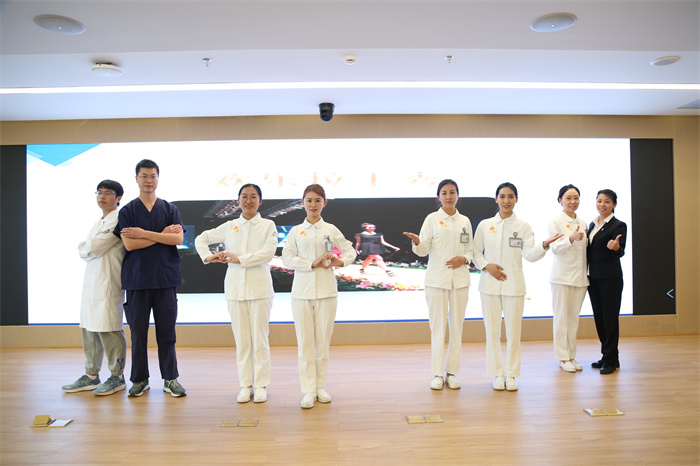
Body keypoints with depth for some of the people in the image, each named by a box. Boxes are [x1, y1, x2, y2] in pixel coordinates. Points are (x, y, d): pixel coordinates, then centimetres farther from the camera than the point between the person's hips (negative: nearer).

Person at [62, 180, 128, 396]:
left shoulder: (118, 220, -8)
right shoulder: (98, 223, 22)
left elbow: (93, 248, -14)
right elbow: (83, 250, 14)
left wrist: (87, 247, 6)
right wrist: (90, 248, -5)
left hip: (109, 282, -9)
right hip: (92, 281, 9)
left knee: (109, 329, -6)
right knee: (89, 329, 12)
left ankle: (117, 376, 6)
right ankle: (91, 375, 22)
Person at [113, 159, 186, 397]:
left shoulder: (170, 209, 8)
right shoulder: (127, 211, 5)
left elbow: (178, 239, -6)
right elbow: (129, 244, -7)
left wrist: (145, 233, -11)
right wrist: (162, 235, -8)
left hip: (165, 278, 0)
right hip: (136, 279, 0)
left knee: (166, 331, 4)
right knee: (138, 331, 6)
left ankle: (170, 379, 15)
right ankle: (139, 379, 20)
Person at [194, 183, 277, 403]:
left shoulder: (268, 226, 3)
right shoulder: (229, 227, 11)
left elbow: (267, 253, -12)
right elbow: (201, 239, 20)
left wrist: (239, 259, -15)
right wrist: (208, 257, 2)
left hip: (259, 288, -2)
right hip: (235, 288, 3)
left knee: (260, 338, 1)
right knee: (241, 339, 7)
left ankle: (260, 385, 12)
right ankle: (245, 385, 17)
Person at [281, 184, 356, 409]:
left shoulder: (330, 230, 7)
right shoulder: (295, 231, 7)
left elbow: (350, 251, 12)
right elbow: (287, 258, -3)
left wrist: (341, 261, -9)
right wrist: (313, 263, -14)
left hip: (326, 291, 0)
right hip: (301, 291, 0)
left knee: (323, 341, 6)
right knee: (305, 342, 1)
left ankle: (320, 386, 20)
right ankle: (308, 390, 9)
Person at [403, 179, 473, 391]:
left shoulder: (464, 221, 10)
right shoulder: (432, 219, 2)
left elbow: (470, 249, 14)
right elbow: (423, 250, -4)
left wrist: (464, 258, -7)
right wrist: (416, 242, -25)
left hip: (460, 278, 3)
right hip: (437, 278, -3)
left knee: (457, 326, 7)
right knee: (437, 327, 1)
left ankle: (452, 372, 19)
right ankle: (437, 373, 12)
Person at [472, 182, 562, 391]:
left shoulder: (523, 226, 5)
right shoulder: (485, 225, 6)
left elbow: (530, 254, -6)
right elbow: (475, 252, 8)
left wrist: (544, 245, -24)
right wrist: (486, 265, -9)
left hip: (514, 285, 0)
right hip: (489, 285, 1)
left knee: (513, 332, 4)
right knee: (492, 332, 4)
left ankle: (511, 375, 18)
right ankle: (497, 374, 17)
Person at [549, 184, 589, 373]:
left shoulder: (583, 223, 13)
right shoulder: (556, 222, -3)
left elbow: (585, 249, 18)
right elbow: (555, 248, -12)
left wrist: (586, 272, 11)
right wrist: (571, 238, -28)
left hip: (580, 276, 5)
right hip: (562, 276, -5)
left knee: (574, 317, 10)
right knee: (561, 317, -1)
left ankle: (571, 355, 19)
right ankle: (563, 357, 8)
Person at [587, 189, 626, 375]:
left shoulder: (619, 226, -5)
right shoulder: (592, 224, 13)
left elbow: (620, 253, -13)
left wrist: (616, 247, -33)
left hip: (610, 278, -7)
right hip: (593, 277, 7)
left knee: (610, 317, -2)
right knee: (599, 317, 11)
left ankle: (611, 360, 7)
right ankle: (607, 356, 23)